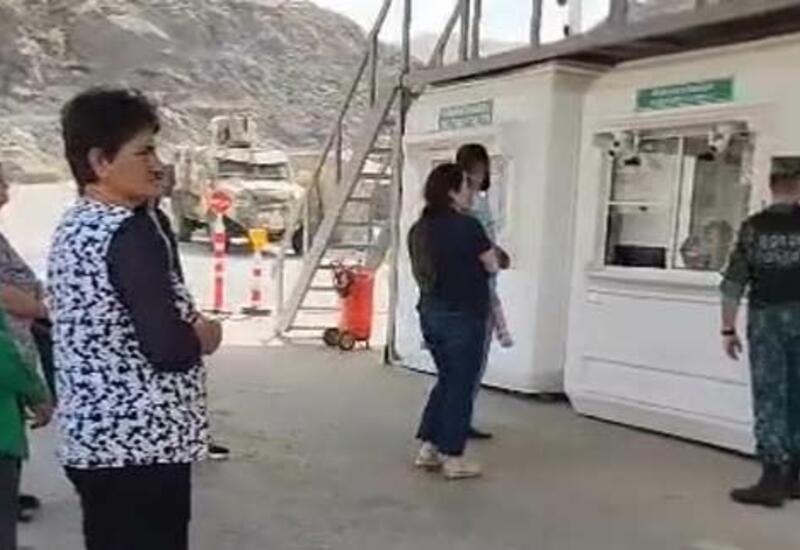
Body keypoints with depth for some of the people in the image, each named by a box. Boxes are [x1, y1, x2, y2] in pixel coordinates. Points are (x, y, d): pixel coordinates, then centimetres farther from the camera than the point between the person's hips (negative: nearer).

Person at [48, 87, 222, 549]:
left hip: (89, 440, 9)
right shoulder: (130, 231, -18)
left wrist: (183, 326, 8)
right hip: (141, 443, -9)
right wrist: (205, 336, -6)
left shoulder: (72, 227, 10)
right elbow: (167, 348, -27)